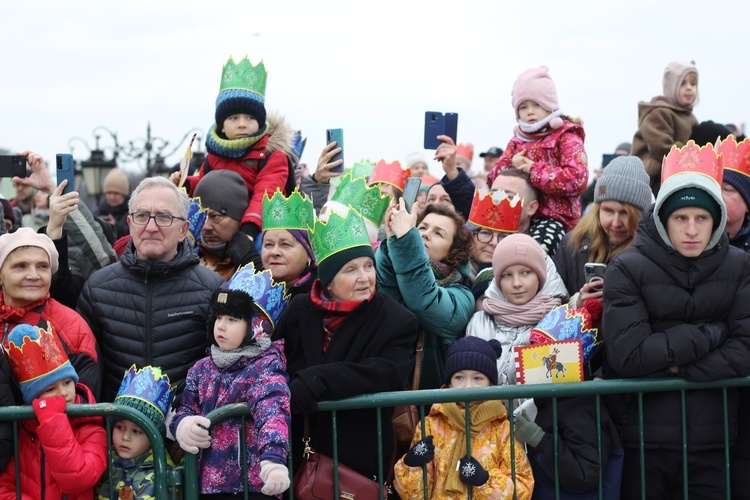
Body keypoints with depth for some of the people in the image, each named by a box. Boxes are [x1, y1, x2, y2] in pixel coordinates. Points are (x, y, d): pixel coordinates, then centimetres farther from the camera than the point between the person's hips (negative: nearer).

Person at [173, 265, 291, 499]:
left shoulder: (265, 366, -7)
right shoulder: (203, 368, 11)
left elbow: (272, 411, -24)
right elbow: (185, 407, 15)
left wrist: (273, 457, -42)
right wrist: (183, 423, -11)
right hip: (205, 480, 6)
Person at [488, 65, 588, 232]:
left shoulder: (567, 137, 2)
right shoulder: (517, 140, 20)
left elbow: (578, 179, -14)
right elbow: (493, 179, 16)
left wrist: (533, 170, -12)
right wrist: (512, 167, -6)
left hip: (555, 219, -5)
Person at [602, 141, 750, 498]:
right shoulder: (627, 269, -8)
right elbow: (627, 355, -18)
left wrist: (679, 367, -15)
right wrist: (711, 333, -13)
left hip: (713, 441, 2)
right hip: (644, 443, -2)